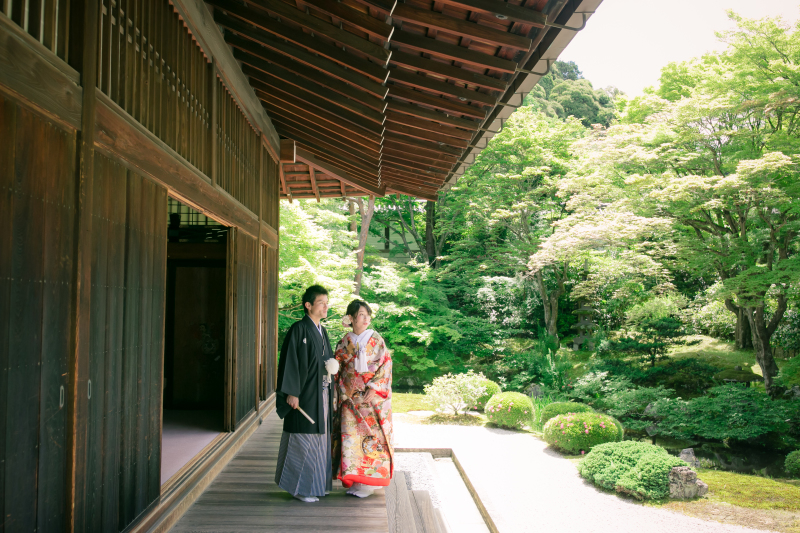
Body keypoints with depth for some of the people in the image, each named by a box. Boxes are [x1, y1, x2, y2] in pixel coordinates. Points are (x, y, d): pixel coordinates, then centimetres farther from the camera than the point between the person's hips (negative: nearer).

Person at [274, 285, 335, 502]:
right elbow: (289, 361, -14)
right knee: (304, 441, -2)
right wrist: (291, 393, -18)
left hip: (322, 395, 8)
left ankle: (315, 484, 24)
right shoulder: (299, 329, -10)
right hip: (305, 395, -8)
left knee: (319, 439, 13)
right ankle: (300, 488, 9)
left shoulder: (322, 332, 14)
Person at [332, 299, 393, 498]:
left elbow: (386, 365, -3)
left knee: (373, 435, -4)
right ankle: (354, 480, 8)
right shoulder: (344, 343, 7)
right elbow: (337, 370, 10)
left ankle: (369, 482, 6)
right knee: (350, 435, -3)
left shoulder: (376, 340, 1)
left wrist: (373, 388, -12)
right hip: (351, 397, 2)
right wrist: (343, 394, 0)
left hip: (374, 397, -2)